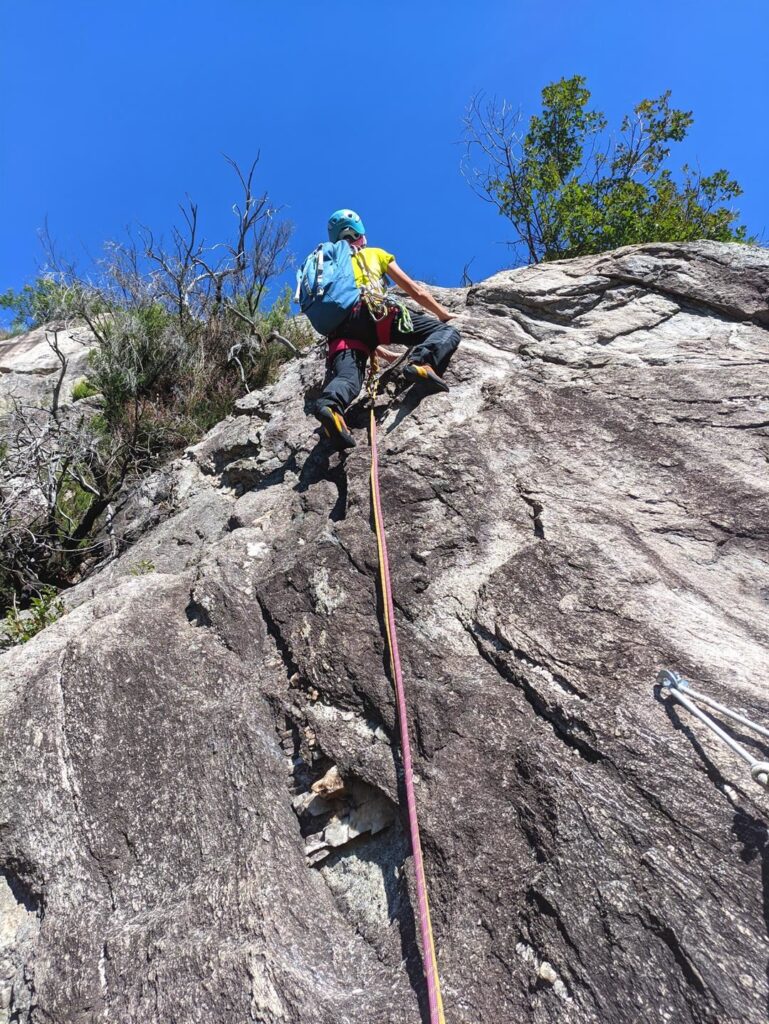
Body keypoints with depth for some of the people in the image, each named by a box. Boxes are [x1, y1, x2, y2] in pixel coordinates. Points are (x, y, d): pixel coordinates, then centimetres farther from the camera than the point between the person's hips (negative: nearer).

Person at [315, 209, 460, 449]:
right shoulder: (375, 253, 31)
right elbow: (414, 290, 29)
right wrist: (443, 313, 42)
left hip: (341, 325, 3)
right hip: (376, 313, -3)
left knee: (346, 376, -19)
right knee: (447, 332, 0)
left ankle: (330, 404, -55)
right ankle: (422, 361, -32)